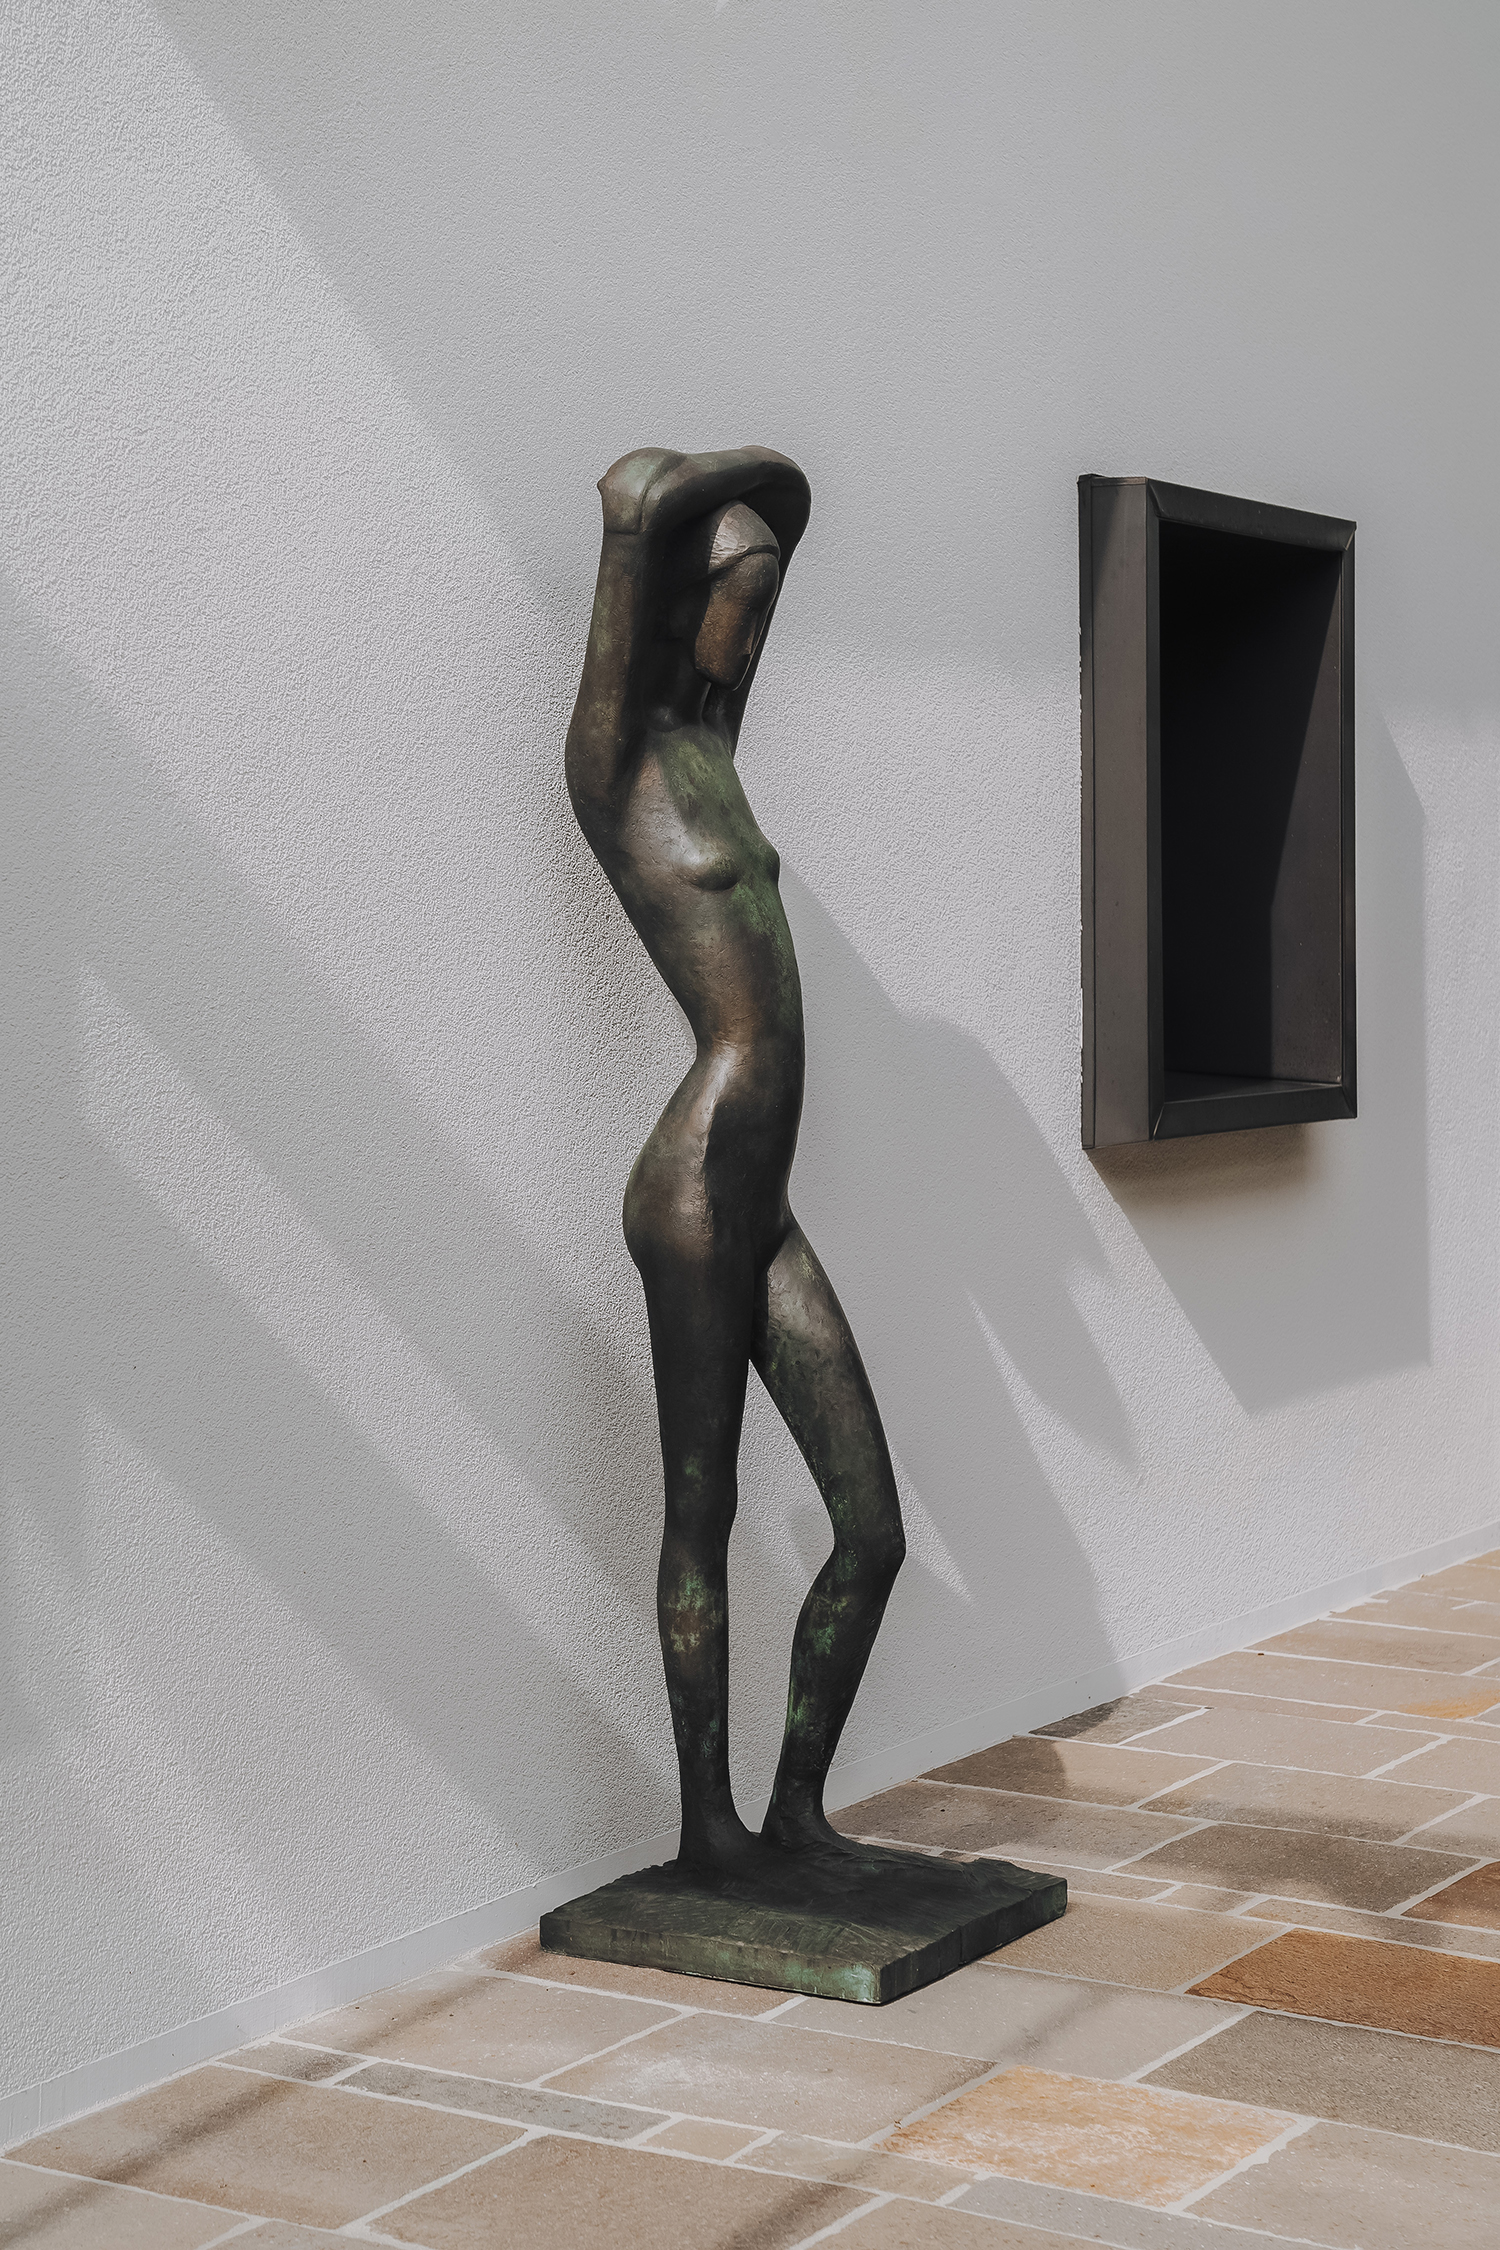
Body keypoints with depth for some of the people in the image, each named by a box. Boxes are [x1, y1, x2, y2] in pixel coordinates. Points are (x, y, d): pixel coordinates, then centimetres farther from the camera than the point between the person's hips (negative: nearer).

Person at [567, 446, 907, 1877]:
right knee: (702, 1516, 3)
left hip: (767, 1207, 9)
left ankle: (797, 1810, 23)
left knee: (873, 1531, 9)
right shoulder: (616, 750, -5)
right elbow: (636, 494, -18)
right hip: (697, 1188, -8)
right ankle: (707, 1828, 16)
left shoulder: (710, 734, 18)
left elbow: (785, 509, 31)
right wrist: (721, 478, -1)